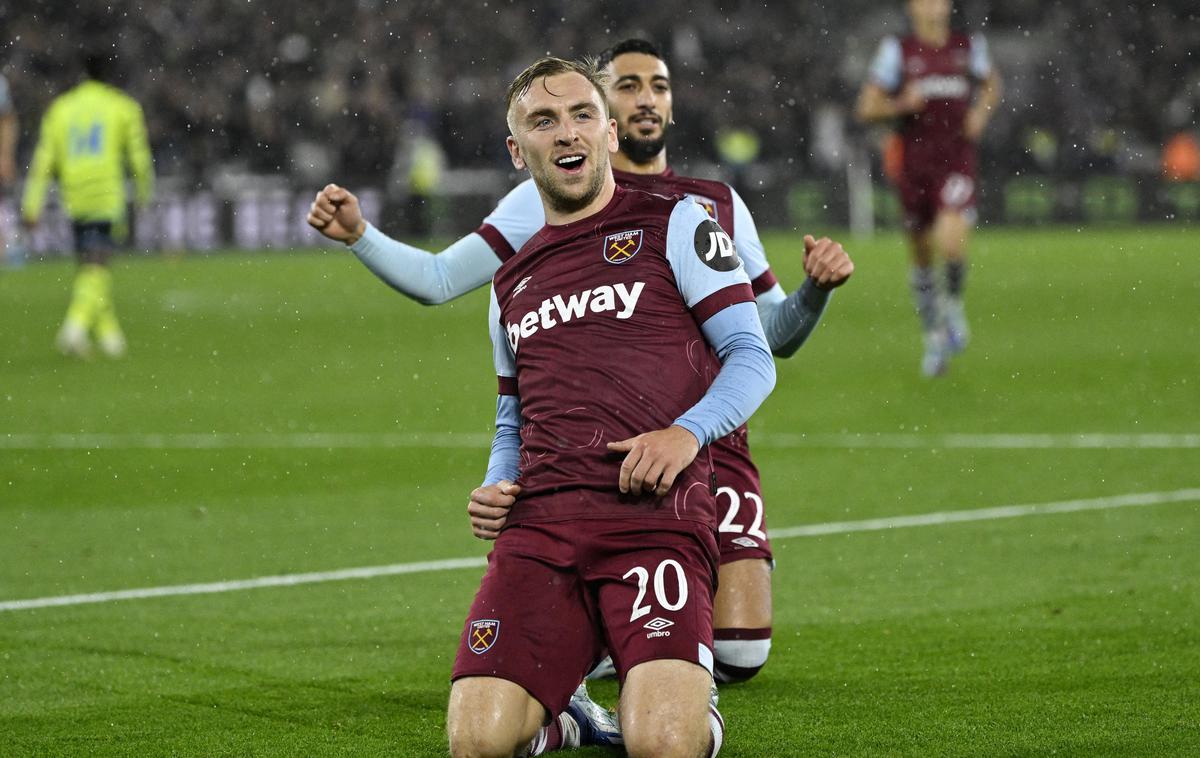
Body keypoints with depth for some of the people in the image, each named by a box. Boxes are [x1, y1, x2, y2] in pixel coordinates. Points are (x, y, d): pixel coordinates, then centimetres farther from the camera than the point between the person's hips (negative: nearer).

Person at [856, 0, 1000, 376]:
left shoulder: (969, 46, 5)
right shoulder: (897, 51, -1)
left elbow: (992, 84, 25)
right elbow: (866, 108, 0)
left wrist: (982, 111, 5)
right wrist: (902, 105, -18)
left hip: (957, 161, 0)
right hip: (914, 165, 1)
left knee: (952, 244, -22)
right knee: (921, 257, 9)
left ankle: (954, 301, 9)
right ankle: (935, 338, 26)